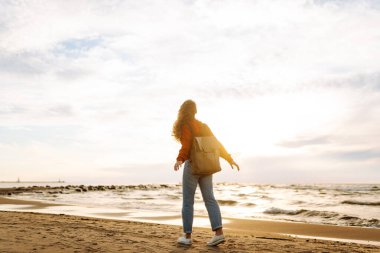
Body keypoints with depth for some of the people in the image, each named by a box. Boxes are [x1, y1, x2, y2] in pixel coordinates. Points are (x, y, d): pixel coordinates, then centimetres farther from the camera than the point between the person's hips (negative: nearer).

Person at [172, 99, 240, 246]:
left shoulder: (184, 126, -5)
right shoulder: (203, 126, 13)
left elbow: (187, 145, -20)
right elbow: (216, 144, 12)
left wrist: (179, 160, -31)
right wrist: (229, 159, 17)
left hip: (192, 165, -6)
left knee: (187, 201, 3)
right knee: (209, 199, 4)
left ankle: (187, 236, 6)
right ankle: (219, 233, -4)